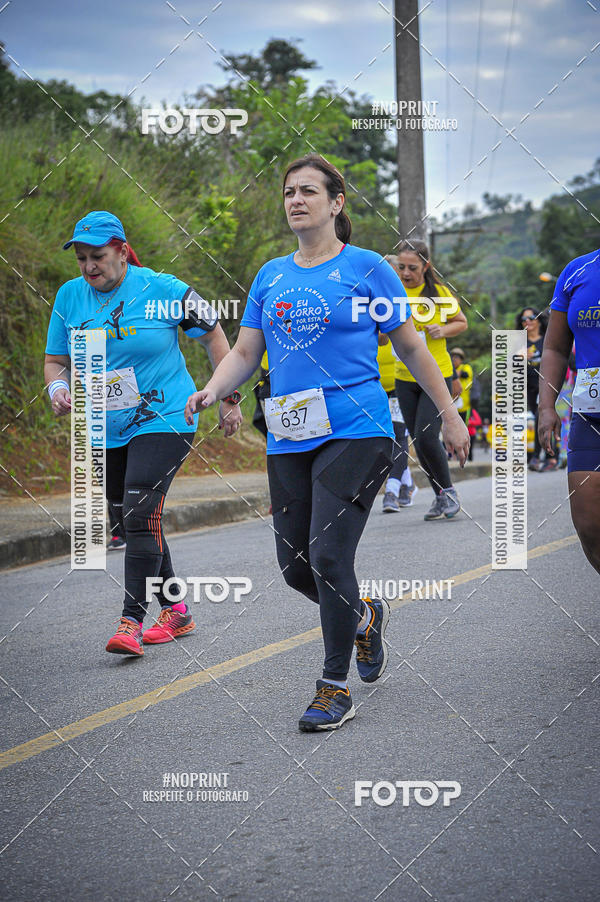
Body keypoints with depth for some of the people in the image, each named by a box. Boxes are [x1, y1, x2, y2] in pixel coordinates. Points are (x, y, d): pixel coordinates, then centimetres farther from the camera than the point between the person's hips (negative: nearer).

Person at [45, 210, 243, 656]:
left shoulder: (161, 289, -11)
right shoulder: (70, 296, 2)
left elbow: (214, 334, -1)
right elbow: (56, 360, 12)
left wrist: (229, 398, -1)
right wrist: (58, 387, -11)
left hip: (164, 420, -6)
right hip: (107, 430, 6)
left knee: (140, 514, -18)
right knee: (135, 521, 12)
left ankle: (131, 622, -18)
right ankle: (176, 611, 27)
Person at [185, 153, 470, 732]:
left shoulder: (367, 268, 1)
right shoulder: (271, 276, 14)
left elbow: (410, 347, 7)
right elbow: (244, 353, 14)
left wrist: (449, 414, 8)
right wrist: (212, 389, -6)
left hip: (355, 430, -5)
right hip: (288, 439, 5)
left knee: (327, 555, -14)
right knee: (295, 566, 6)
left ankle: (335, 689, 0)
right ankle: (364, 618, 37)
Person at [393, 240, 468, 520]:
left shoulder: (439, 293, -4)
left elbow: (462, 323, 9)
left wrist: (443, 330, -11)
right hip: (405, 378, 3)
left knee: (426, 437, -15)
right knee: (418, 442, 6)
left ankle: (448, 490, 5)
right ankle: (440, 496, 21)